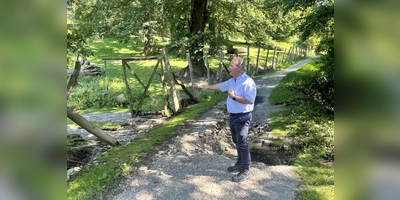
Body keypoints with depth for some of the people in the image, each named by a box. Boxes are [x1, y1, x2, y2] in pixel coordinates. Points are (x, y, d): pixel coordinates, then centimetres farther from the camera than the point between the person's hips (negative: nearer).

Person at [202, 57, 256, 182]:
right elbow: (220, 86, 26)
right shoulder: (232, 81, 8)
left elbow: (249, 100, -28)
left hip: (242, 117, -9)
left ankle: (246, 171, 7)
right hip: (232, 116, 9)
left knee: (242, 144, -4)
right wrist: (208, 86, 36)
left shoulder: (248, 82, -20)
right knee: (237, 142, 18)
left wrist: (234, 97, -21)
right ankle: (240, 164, 33)